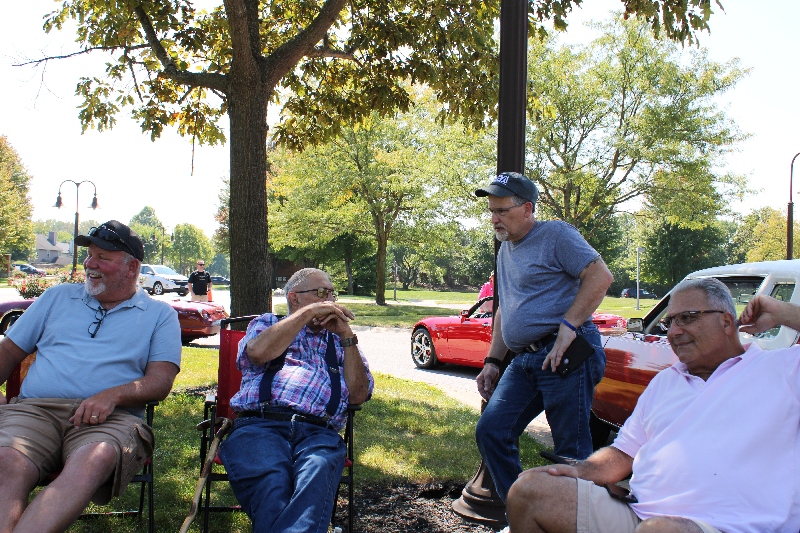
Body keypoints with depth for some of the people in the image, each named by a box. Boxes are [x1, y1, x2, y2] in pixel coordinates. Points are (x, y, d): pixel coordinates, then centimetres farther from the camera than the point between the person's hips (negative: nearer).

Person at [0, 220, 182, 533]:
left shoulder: (160, 315, 15)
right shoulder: (57, 297, 26)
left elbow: (160, 382, 5)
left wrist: (113, 394, -15)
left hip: (110, 417, -2)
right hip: (35, 409, 3)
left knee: (95, 459, -39)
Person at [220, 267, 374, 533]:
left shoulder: (340, 342, 31)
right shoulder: (267, 323, 28)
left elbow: (358, 395, 15)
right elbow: (258, 352, 1)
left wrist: (346, 336, 9)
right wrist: (308, 312, 6)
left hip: (319, 432, 1)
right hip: (260, 425, -1)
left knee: (316, 478, -37)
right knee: (272, 486, -37)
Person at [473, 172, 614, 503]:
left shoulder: (555, 234, -3)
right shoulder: (505, 249, 22)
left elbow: (600, 276, -14)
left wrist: (568, 327, -21)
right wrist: (492, 361, 19)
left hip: (565, 355, -8)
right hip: (524, 361, 8)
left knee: (571, 451, -3)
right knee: (490, 431, 0)